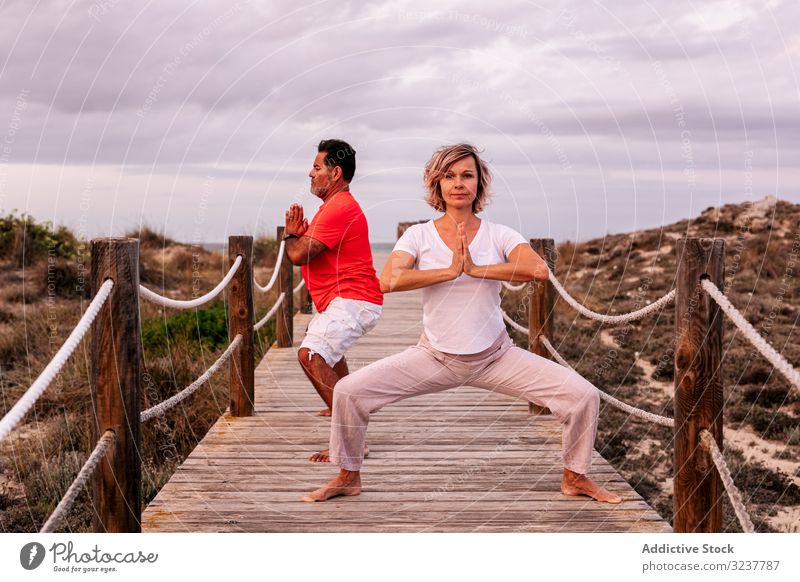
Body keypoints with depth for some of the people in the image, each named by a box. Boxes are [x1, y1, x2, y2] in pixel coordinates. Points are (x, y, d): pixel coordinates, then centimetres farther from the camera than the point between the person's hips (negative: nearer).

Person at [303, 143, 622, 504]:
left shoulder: (499, 235, -3)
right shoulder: (419, 235, -3)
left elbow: (539, 270, -23)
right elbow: (387, 281, -21)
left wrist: (476, 269, -25)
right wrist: (449, 270, -23)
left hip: (496, 356, 1)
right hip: (434, 356, 0)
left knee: (584, 396, -11)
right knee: (349, 391, -14)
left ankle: (575, 478, 16)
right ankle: (348, 477, 11)